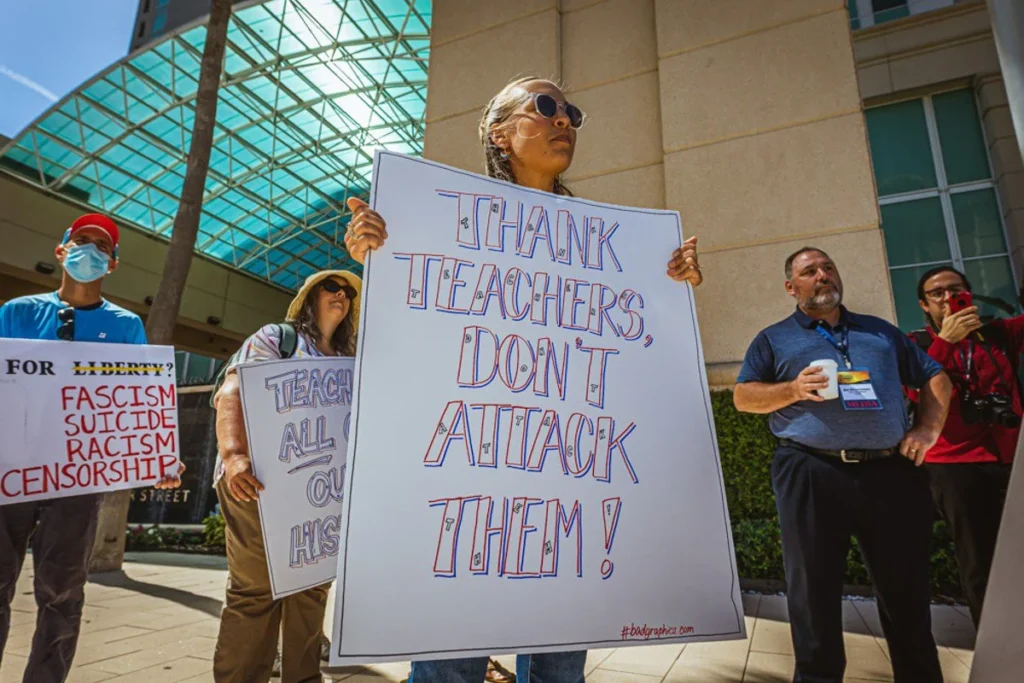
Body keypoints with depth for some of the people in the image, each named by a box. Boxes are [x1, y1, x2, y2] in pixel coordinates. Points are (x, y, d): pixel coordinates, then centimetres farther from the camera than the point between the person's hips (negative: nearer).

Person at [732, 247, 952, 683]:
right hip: (811, 474, -3)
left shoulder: (881, 331, 21)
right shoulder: (774, 339, 11)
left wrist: (927, 427, 6)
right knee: (814, 589, 4)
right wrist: (792, 389, -12)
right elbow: (743, 397, 4)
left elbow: (936, 378, 22)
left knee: (907, 589, 11)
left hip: (891, 472, 3)